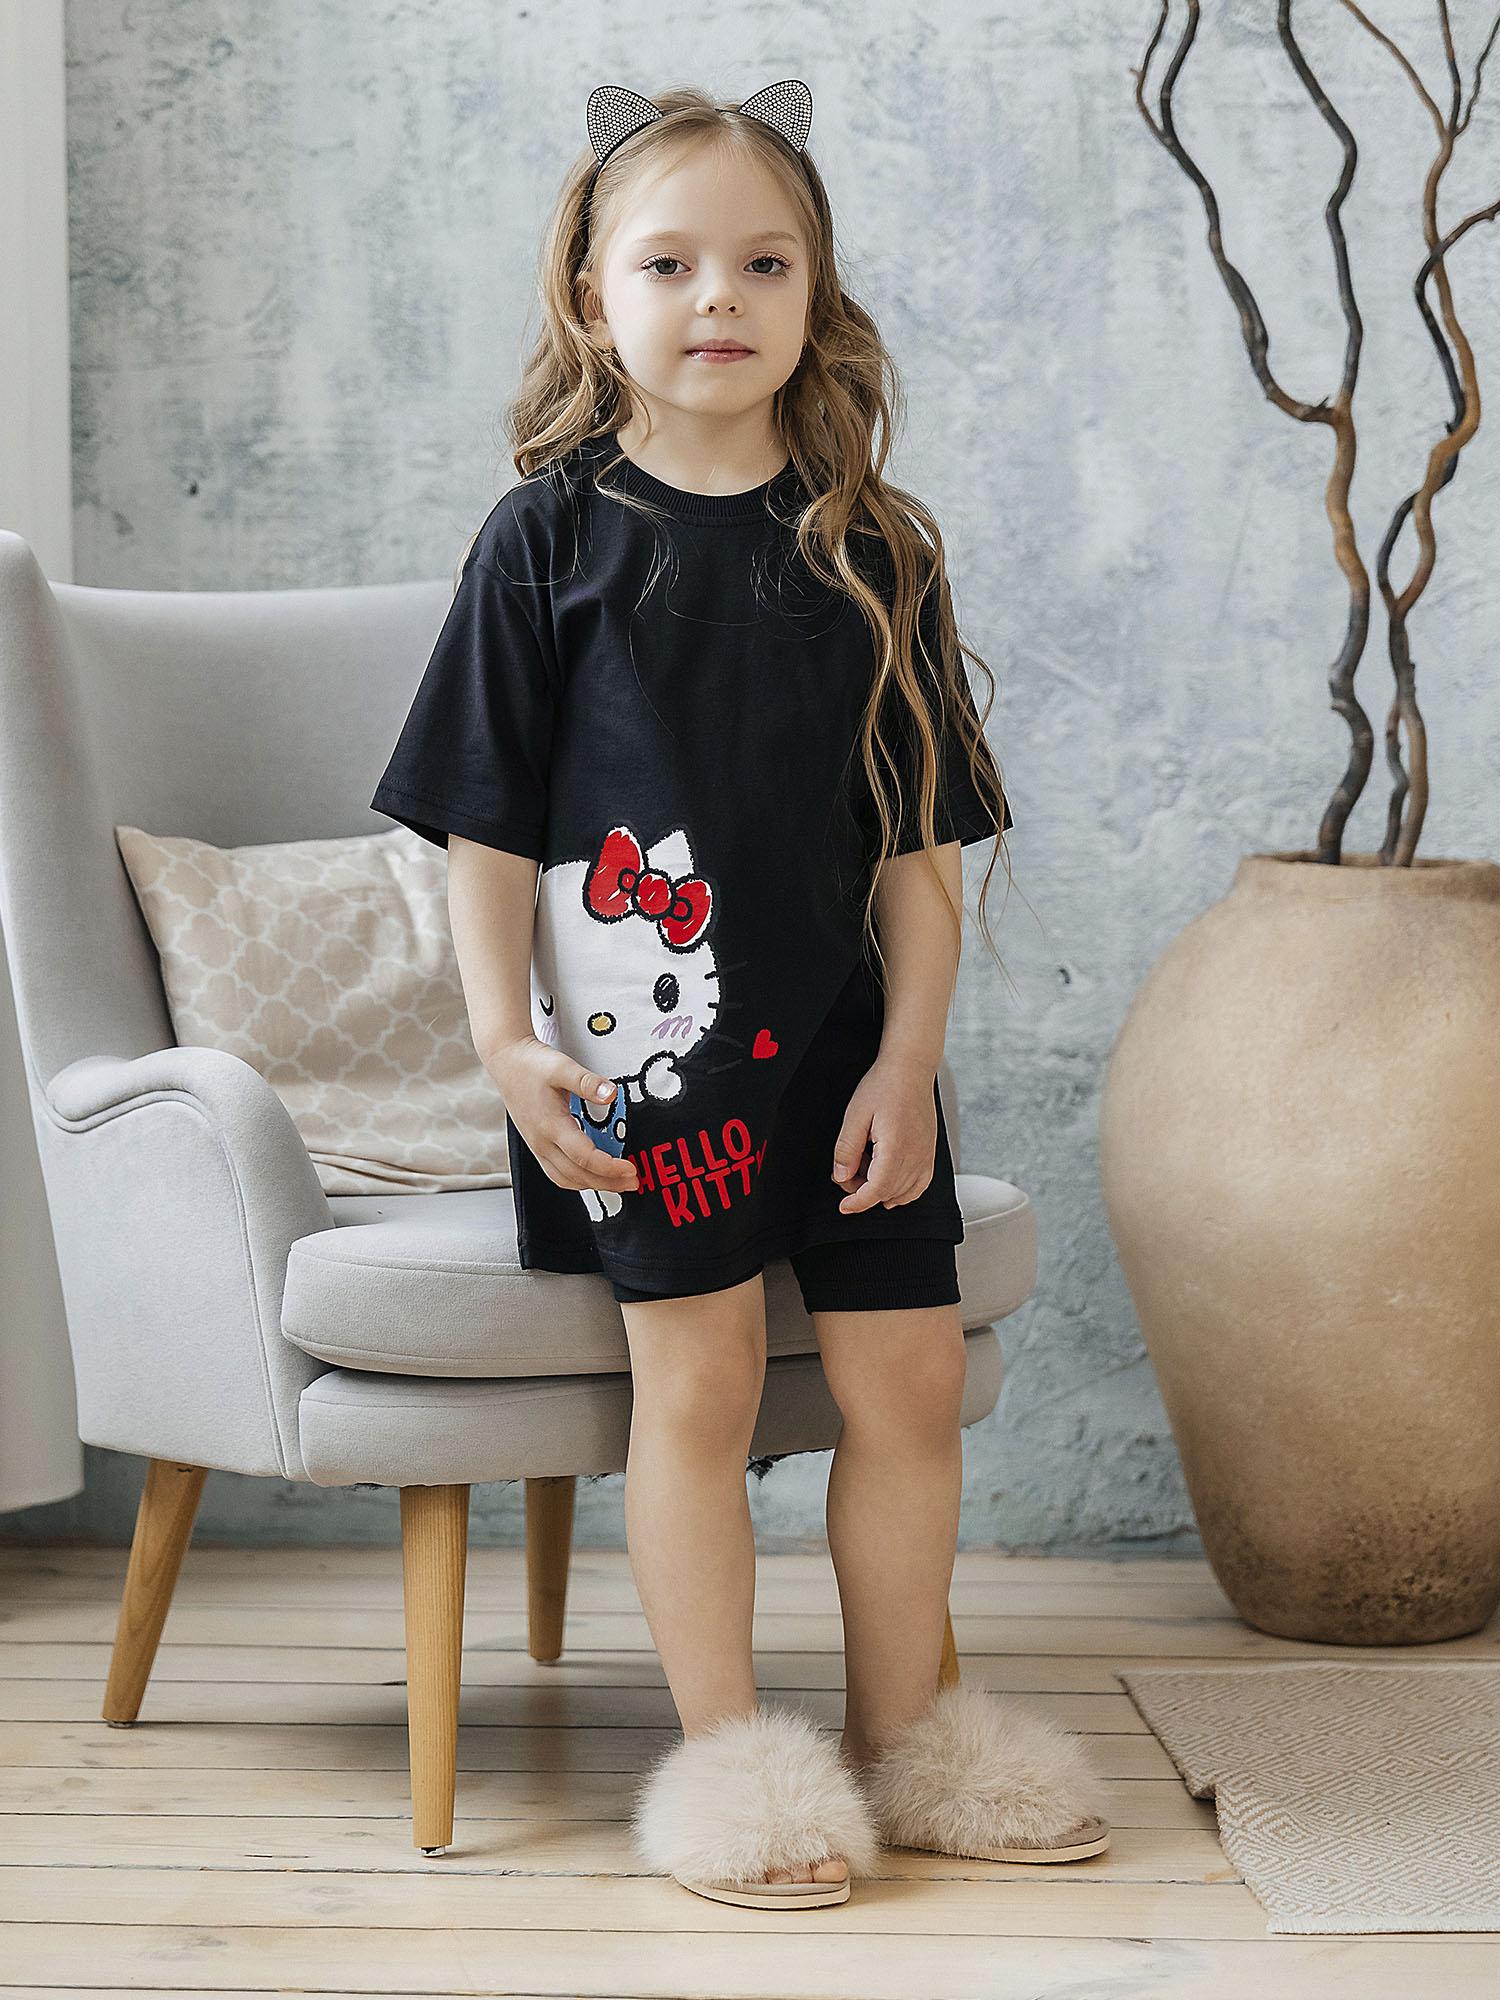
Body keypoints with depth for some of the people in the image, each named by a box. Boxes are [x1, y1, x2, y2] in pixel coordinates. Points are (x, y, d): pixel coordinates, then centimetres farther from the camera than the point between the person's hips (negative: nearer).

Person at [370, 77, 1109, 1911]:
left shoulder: (870, 546, 4)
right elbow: (485, 817, -2)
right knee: (698, 1381, -1)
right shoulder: (550, 537, -3)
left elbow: (921, 834, 4)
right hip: (640, 1037, -3)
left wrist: (906, 1058, -3)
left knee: (909, 1376, 5)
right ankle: (725, 1760, 11)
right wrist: (506, 1036, -11)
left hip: (842, 1032, 4)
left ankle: (900, 1742, 21)